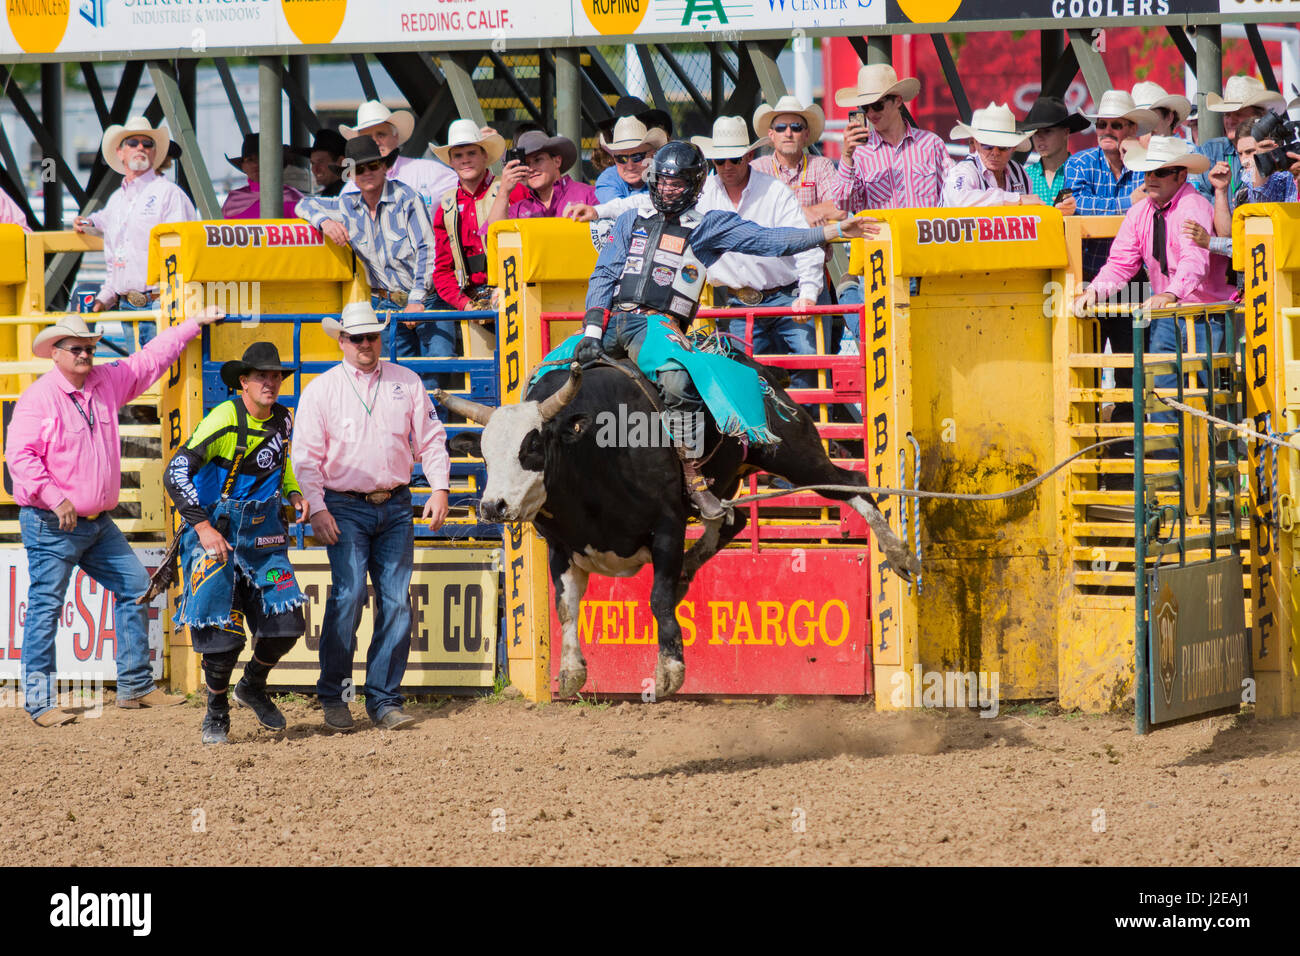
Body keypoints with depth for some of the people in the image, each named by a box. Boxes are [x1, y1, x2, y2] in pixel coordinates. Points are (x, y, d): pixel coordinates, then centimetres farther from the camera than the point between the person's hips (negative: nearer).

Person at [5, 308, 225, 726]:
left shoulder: (107, 382, 10)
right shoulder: (38, 398, -11)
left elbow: (150, 360, 23)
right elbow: (20, 455, -18)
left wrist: (194, 324, 28)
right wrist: (55, 498, -26)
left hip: (98, 524, 8)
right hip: (52, 525, -8)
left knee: (135, 587, 8)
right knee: (46, 606, -6)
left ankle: (135, 687, 16)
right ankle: (40, 702, -3)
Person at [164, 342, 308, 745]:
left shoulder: (283, 421, 4)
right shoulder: (225, 419, -17)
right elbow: (175, 472, -22)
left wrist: (294, 493, 6)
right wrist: (203, 527, -27)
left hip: (263, 535, 6)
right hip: (215, 534, -6)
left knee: (286, 622, -4)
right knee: (221, 630, -8)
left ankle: (253, 686, 25)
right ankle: (216, 714, 15)